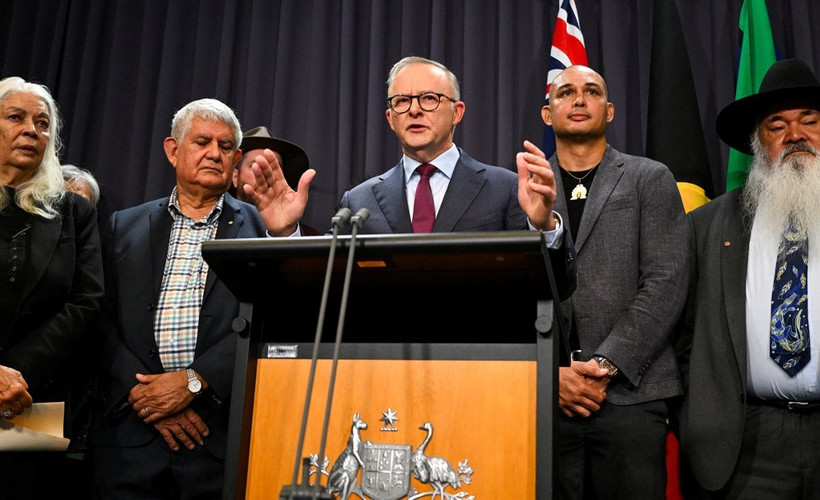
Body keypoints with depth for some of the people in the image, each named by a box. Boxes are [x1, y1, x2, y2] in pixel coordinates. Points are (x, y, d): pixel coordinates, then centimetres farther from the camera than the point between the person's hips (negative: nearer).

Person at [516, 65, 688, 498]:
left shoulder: (650, 180, 9)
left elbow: (665, 283, -1)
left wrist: (606, 365, -10)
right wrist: (549, 373, -6)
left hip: (629, 394, -1)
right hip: (539, 397, 1)